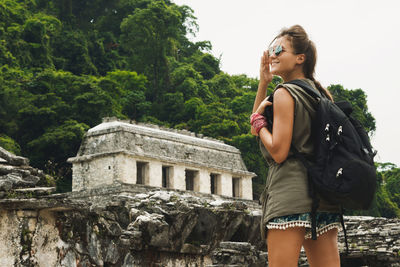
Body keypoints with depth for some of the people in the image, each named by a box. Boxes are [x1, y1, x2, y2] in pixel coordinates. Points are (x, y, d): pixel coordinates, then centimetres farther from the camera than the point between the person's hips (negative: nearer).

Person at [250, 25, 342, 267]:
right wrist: (263, 83, 19)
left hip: (290, 190, -9)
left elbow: (278, 152, -12)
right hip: (324, 192, 9)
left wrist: (258, 120, 2)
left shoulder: (285, 93, -6)